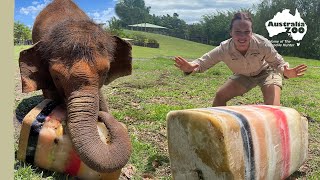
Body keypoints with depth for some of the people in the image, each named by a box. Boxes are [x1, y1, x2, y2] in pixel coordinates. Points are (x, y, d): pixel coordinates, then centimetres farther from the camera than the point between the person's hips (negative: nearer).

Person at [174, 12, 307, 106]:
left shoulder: (263, 44, -36)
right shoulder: (224, 49, -32)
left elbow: (278, 62, -22)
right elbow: (203, 62, -27)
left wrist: (286, 72, -47)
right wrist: (190, 67, -52)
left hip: (266, 71, -3)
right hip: (244, 75, 3)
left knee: (273, 107, -23)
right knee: (220, 96, -7)